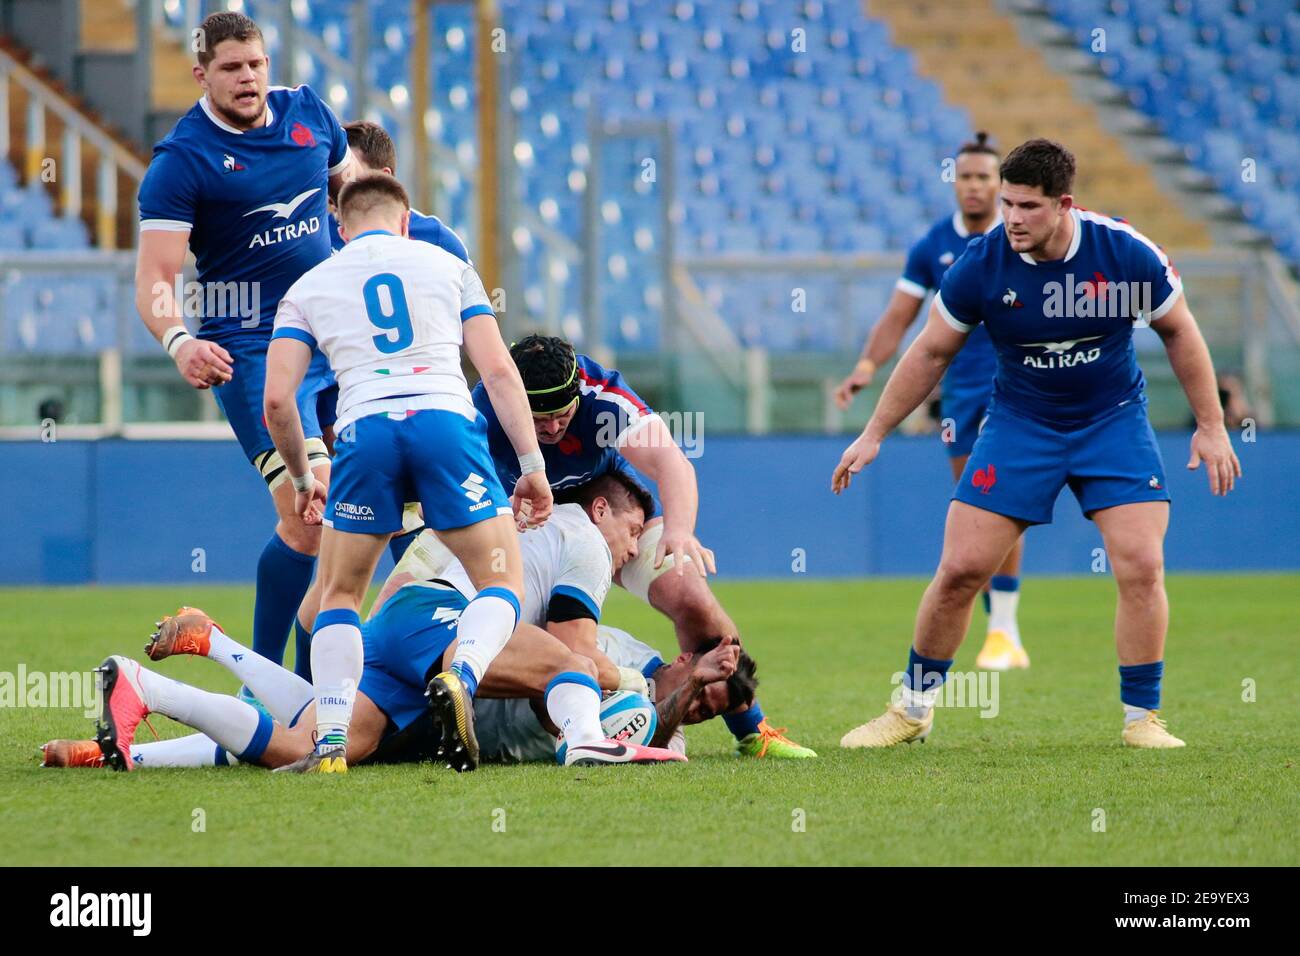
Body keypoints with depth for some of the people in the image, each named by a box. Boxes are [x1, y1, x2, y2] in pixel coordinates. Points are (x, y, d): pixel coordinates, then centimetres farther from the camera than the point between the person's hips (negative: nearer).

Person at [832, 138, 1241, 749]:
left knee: (1141, 567, -13)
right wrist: (874, 434, 0)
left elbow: (1179, 333, 0)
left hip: (1113, 421, 0)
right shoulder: (980, 265, -16)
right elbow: (930, 353, -1)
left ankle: (1142, 719, 1)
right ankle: (913, 709, 13)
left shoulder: (1127, 253, -17)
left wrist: (1211, 427, 0)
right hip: (1018, 422, 0)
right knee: (960, 568, -5)